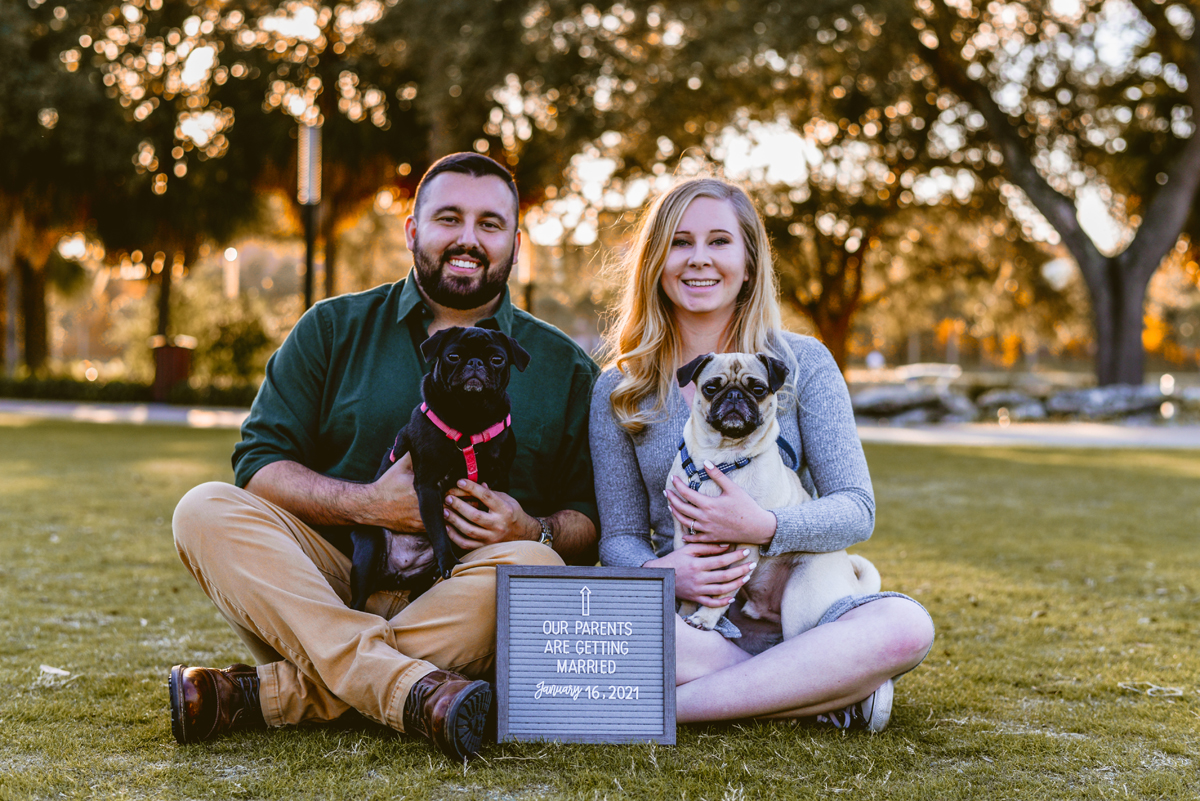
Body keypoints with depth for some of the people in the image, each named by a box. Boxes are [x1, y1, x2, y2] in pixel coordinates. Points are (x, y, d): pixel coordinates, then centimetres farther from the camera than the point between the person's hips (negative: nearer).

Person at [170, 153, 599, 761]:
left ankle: (274, 693, -31)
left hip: (455, 603, 0)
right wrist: (366, 504, -14)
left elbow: (592, 522, 7)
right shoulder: (334, 329, 10)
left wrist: (533, 531, -16)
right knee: (205, 511, -23)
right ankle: (414, 689, -41)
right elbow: (258, 462, 2)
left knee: (533, 567, -32)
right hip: (327, 585, 1)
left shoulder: (563, 368, 11)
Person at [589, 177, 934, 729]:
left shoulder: (801, 362, 4)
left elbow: (857, 508, -3)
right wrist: (658, 572, -17)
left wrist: (763, 527, -21)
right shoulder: (618, 391, 7)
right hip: (686, 619, 0)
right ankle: (831, 690, -23)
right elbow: (619, 534, 7)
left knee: (905, 625, -31)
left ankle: (662, 706, -26)